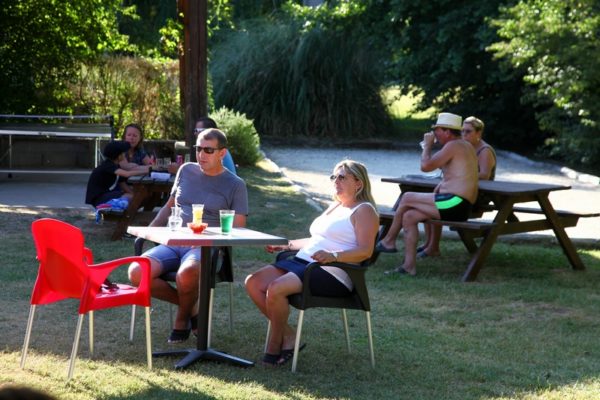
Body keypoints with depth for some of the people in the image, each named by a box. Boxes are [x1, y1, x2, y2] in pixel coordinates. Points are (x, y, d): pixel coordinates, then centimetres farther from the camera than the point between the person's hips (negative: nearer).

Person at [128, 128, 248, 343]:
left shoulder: (235, 185, 5)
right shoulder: (186, 171, 17)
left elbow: (237, 230, 0)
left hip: (206, 248, -5)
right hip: (173, 243, 5)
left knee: (186, 273, -40)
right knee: (137, 273, -24)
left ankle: (182, 319, -7)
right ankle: (190, 305, -2)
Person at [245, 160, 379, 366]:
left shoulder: (363, 210, -3)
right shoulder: (335, 207, 26)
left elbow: (365, 251, -16)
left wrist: (333, 256, -30)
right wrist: (287, 245, 28)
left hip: (332, 274, -10)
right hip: (302, 261, 10)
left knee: (275, 289, -29)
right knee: (253, 282, -9)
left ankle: (275, 344, -9)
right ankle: (287, 334, -4)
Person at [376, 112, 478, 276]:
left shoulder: (453, 146, -11)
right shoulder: (465, 145, 21)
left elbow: (425, 166, -16)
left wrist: (427, 146, 1)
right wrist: (442, 184, 14)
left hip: (455, 203, -10)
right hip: (459, 206, 10)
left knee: (407, 198, -3)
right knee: (409, 216, 5)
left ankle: (388, 242, 10)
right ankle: (409, 265, 1)